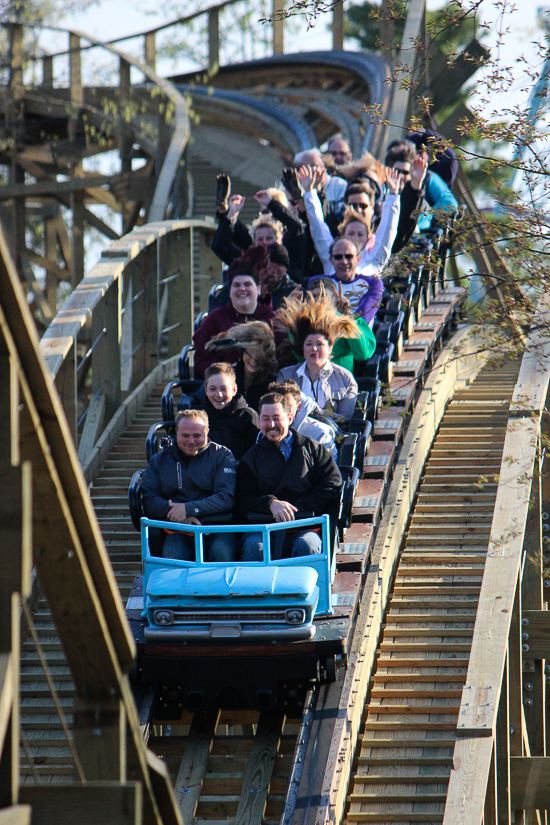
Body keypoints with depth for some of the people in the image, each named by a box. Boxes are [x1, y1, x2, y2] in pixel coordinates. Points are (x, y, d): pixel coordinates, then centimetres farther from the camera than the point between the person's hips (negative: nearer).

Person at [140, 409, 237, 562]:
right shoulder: (160, 460, 16)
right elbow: (148, 499, 7)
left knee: (221, 552, -34)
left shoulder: (222, 455, 8)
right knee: (171, 554, -32)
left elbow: (226, 497, -5)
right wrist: (171, 509, -15)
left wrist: (188, 509, -16)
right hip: (178, 530, 1)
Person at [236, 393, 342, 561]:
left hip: (303, 528, -1)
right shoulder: (251, 459, 19)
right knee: (253, 545, -34)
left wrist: (296, 509, -8)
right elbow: (243, 502, 7)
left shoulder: (312, 449, 17)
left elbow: (332, 485, 4)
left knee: (306, 545, -36)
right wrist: (270, 503, -16)